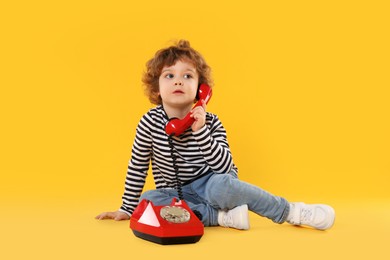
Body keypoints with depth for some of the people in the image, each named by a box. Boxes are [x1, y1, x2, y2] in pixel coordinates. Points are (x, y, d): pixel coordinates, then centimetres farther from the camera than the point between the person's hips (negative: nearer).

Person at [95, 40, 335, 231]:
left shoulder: (210, 122, -13)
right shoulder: (150, 122, -10)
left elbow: (224, 168, -22)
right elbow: (137, 167, 1)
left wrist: (200, 131, -33)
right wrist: (127, 209, 6)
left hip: (209, 185, -2)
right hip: (177, 194, 3)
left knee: (221, 185, -36)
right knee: (147, 200, -27)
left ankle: (292, 212, -19)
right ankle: (222, 216, -25)